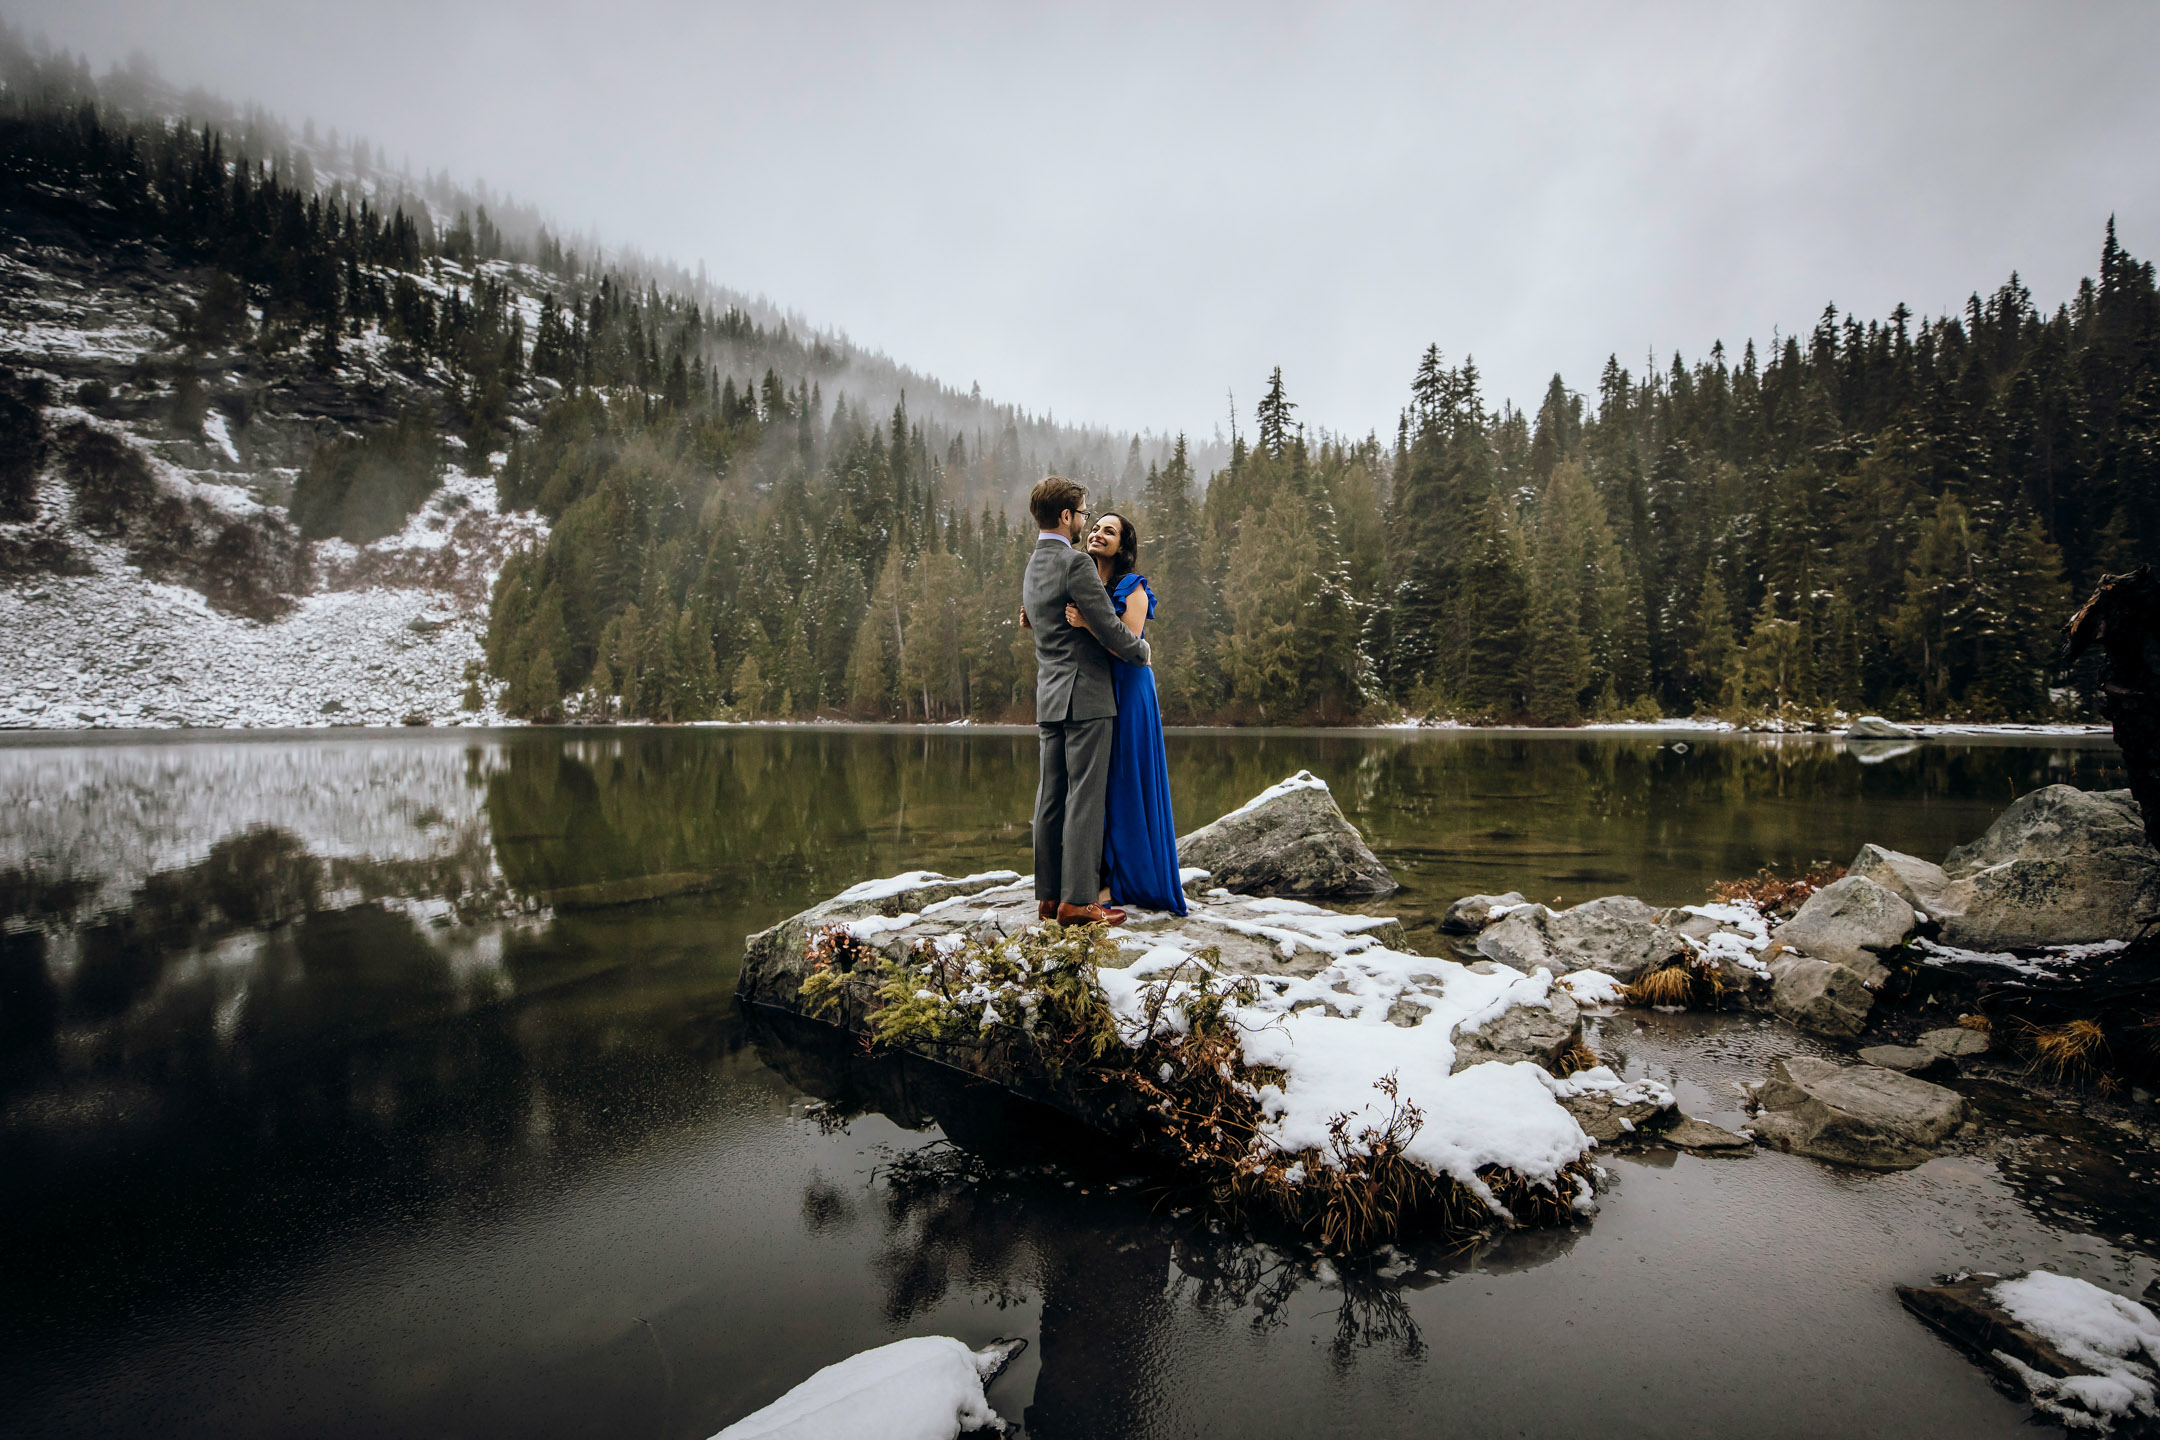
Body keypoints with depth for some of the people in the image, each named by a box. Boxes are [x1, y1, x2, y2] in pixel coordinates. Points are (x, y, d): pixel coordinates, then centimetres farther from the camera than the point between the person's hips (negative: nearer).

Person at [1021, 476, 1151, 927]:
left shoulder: (1031, 569, 17)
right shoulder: (1076, 563, -12)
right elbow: (1109, 628, -15)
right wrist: (1141, 649, 5)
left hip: (1048, 696, 9)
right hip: (1085, 694, -9)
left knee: (1051, 797, 8)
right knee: (1084, 796, -6)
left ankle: (1049, 895, 14)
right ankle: (1077, 900, -4)